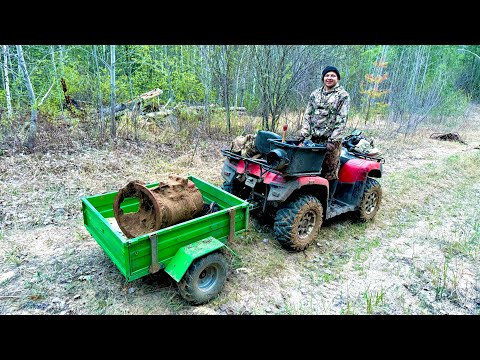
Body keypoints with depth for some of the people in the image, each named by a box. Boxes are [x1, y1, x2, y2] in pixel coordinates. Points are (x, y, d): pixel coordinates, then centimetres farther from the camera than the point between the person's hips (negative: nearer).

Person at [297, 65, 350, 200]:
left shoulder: (343, 95, 0)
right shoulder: (315, 94, 14)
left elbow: (342, 120, -8)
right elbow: (308, 115, 11)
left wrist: (333, 140, -16)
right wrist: (303, 134, -1)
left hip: (331, 140, -4)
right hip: (314, 138, 4)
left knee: (330, 171, -1)